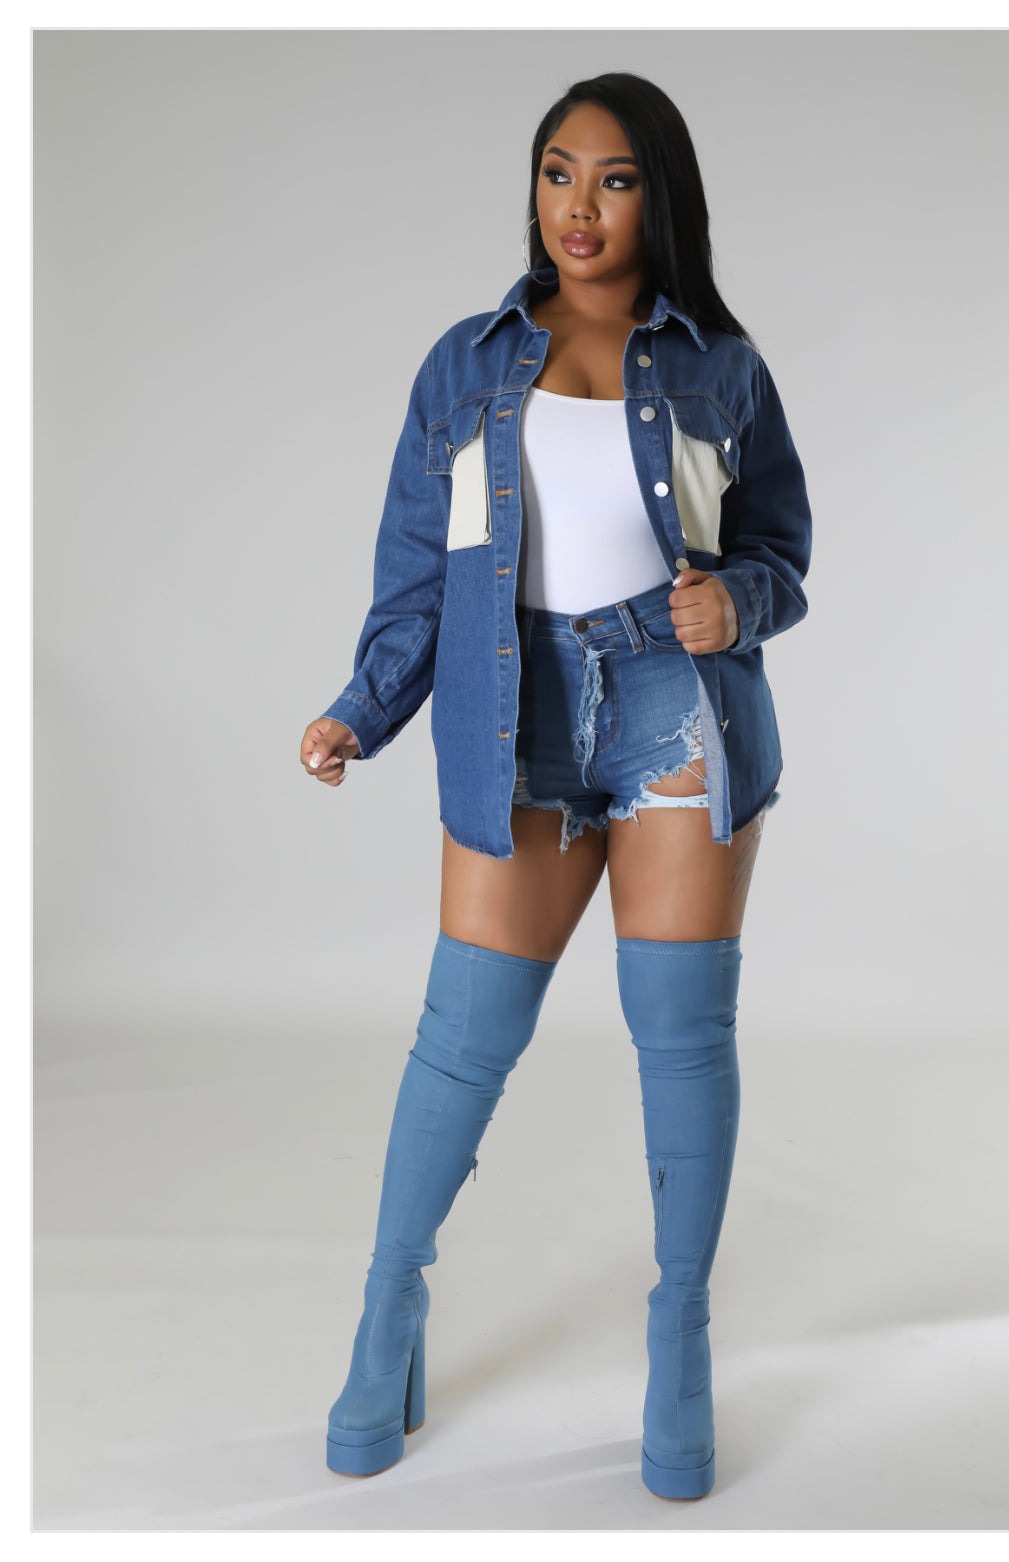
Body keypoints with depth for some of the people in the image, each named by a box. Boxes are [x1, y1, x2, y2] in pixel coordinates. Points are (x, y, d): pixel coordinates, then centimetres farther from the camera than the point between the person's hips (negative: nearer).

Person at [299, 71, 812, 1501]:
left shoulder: (721, 370, 7)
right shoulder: (467, 366, 9)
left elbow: (781, 557, 9)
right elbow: (418, 566, 8)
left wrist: (731, 601, -14)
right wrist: (364, 715, -5)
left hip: (680, 708, 0)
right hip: (520, 726, 1)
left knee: (683, 1031, 3)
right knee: (466, 1033, 1)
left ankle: (681, 1340, 20)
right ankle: (391, 1308, 23)